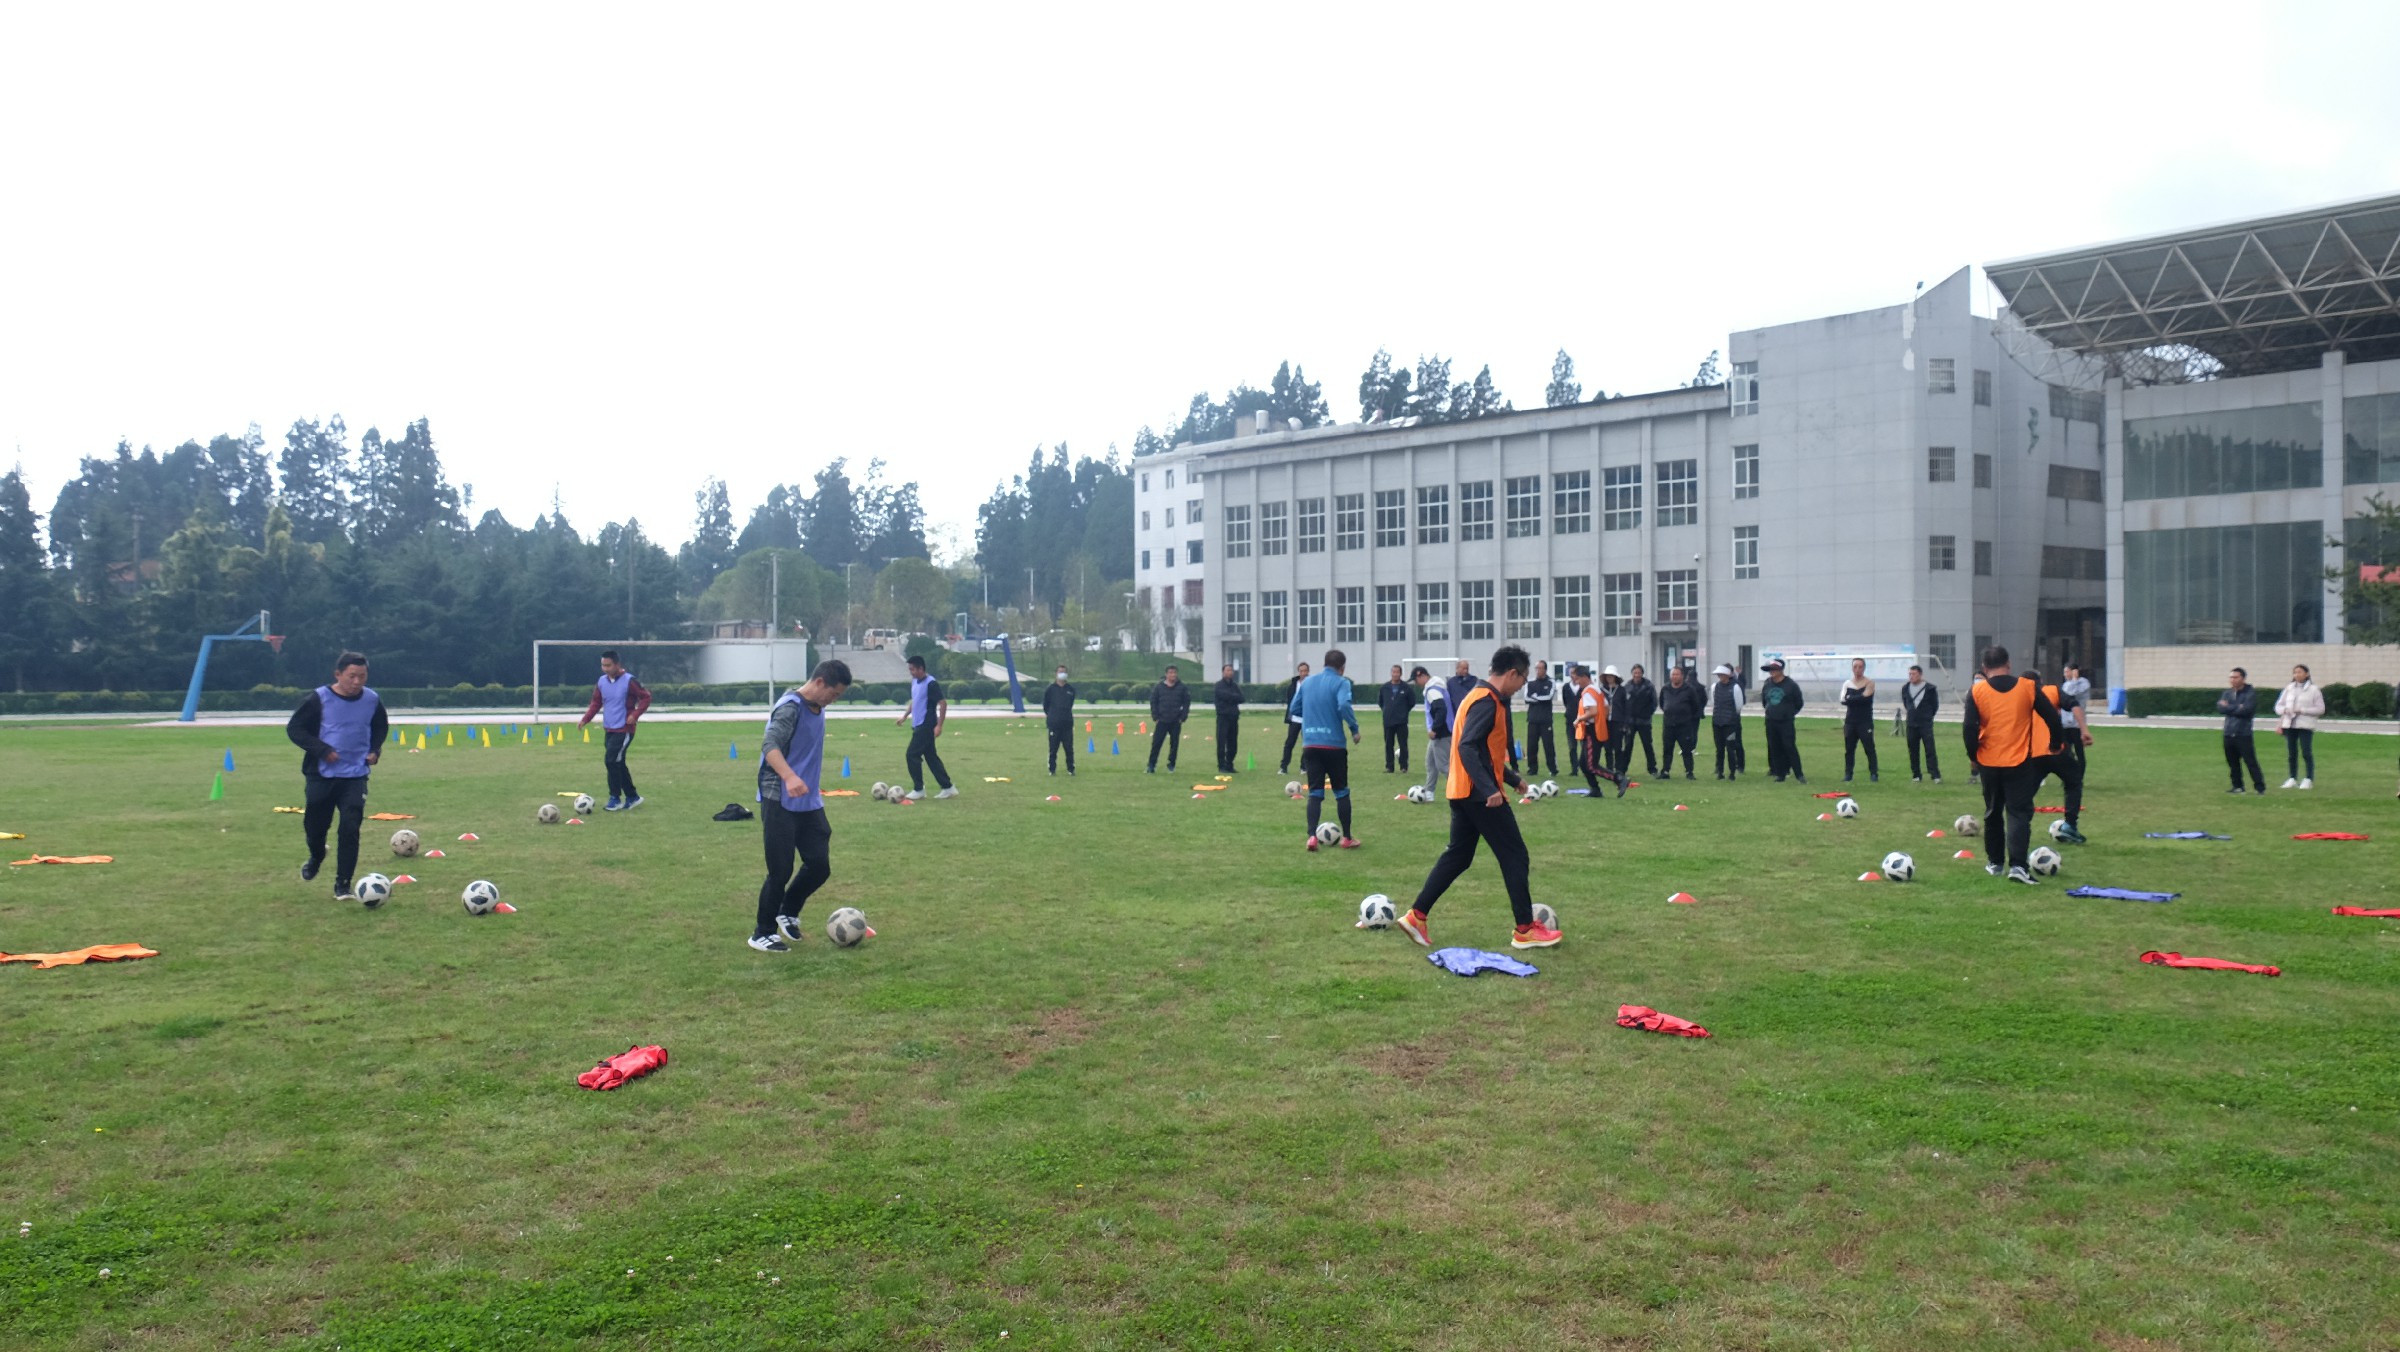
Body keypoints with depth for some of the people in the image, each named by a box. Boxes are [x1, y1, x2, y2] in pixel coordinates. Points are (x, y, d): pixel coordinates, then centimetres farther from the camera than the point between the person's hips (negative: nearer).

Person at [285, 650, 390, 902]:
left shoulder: (372, 700, -1)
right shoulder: (318, 699, -11)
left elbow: (381, 727, 18)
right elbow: (294, 728, -7)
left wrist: (375, 749, 1)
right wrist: (322, 750, -18)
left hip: (355, 776, 1)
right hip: (320, 775, -1)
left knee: (350, 829, -9)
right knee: (315, 824, 11)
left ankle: (342, 885, 0)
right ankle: (316, 858, 47)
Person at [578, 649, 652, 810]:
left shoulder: (629, 681, -14)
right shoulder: (601, 682, 5)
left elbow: (646, 697, -10)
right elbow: (596, 703, 11)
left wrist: (635, 715, -21)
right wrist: (585, 719, -3)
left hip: (624, 730, -7)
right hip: (608, 729, 7)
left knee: (611, 761, -13)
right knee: (617, 764, 10)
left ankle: (615, 799, -2)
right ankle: (632, 797, 22)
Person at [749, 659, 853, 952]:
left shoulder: (816, 707, 9)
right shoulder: (790, 707, -17)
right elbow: (769, 745, -32)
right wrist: (790, 778, -47)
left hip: (809, 803, 8)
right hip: (780, 804, -8)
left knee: (819, 865, 4)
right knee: (780, 871, -3)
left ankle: (788, 914, 27)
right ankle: (762, 934, 14)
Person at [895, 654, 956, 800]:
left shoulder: (931, 683, -16)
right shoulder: (914, 682, 11)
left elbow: (943, 703, -18)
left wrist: (939, 725, -21)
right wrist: (905, 716, 21)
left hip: (926, 726, -9)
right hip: (919, 725, 9)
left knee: (912, 755, -8)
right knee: (931, 757, 10)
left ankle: (918, 790, 0)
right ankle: (948, 788, 15)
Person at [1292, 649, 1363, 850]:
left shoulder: (1307, 681, 11)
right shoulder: (1341, 682, -5)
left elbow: (1294, 708, 14)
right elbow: (1344, 705, -22)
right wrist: (1355, 728, -11)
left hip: (1310, 745, 4)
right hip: (1334, 745, -3)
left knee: (1315, 793, 5)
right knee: (1341, 792, 11)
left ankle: (1312, 837, -10)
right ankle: (1347, 838, 17)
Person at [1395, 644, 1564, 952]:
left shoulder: (1479, 696, 15)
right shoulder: (1487, 702, -16)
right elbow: (1468, 747, -27)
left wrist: (1512, 778, 27)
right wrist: (1489, 789, -34)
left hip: (1464, 793, 10)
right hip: (1481, 795, -10)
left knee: (1457, 856, 14)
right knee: (1516, 857, -1)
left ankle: (1417, 916, 11)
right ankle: (1525, 930, 5)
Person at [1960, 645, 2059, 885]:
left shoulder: (1976, 691, -5)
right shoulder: (2028, 688, -3)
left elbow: (1969, 728, -10)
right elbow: (2052, 718, 2)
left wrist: (1972, 756, 3)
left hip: (1988, 762, 1)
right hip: (2020, 762, -1)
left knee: (1993, 813, 17)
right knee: (2019, 813, -1)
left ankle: (1994, 862, 26)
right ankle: (2017, 865, -16)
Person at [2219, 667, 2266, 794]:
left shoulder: (2251, 692, -5)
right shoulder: (2228, 693, 12)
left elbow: (2246, 709, -18)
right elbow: (2220, 707, -2)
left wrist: (2229, 708, -6)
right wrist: (2237, 708, -11)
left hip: (2243, 733, -6)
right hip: (2229, 733, 6)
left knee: (2250, 761, -8)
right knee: (2232, 762, 11)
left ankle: (2260, 787, -4)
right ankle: (2237, 786, 21)